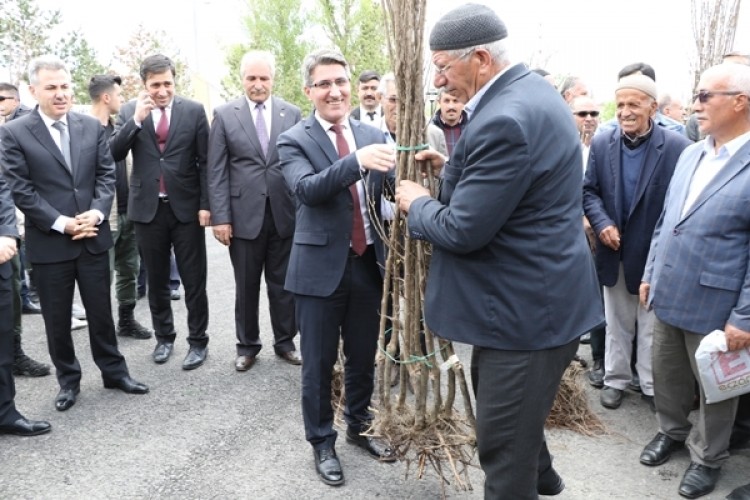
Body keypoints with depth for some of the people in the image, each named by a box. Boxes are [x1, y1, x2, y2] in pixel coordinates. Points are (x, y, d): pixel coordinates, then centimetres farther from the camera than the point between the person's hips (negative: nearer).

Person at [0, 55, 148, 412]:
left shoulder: (92, 126, 6)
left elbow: (107, 174, 4)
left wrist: (97, 212, -12)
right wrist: (61, 223, -15)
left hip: (93, 237, 2)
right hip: (49, 243, -2)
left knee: (101, 311, 13)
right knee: (57, 319, 10)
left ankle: (114, 371, 28)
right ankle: (68, 380, 27)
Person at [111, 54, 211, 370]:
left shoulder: (193, 110, 0)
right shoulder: (129, 112, 4)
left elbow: (205, 161, -1)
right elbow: (114, 154, -6)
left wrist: (205, 204, -6)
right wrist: (136, 119, -16)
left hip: (186, 207, -2)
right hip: (147, 208, 2)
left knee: (194, 280, 5)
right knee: (156, 281, 13)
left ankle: (198, 341, 18)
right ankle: (164, 336, 30)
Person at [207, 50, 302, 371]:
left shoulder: (292, 114, 4)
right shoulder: (224, 115, 2)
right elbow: (216, 172, -1)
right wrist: (220, 216, -7)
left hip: (284, 214, 1)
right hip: (244, 215, -1)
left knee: (283, 284, 11)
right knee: (246, 287, 10)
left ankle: (285, 342, 28)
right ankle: (247, 345, 27)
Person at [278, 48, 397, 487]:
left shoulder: (373, 135, 6)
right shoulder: (295, 141, -5)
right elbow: (307, 189, -24)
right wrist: (357, 160, -38)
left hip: (368, 263, 4)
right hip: (322, 266, -3)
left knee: (364, 358, 18)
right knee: (319, 364, 9)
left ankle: (360, 426, 40)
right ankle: (322, 442, 29)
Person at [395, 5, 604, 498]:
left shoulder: (505, 118, -27)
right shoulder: (530, 89, 7)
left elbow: (461, 231, -24)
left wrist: (418, 202, -5)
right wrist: (452, 166, 9)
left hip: (528, 308, -11)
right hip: (535, 293, 11)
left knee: (503, 445, 5)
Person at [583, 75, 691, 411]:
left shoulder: (677, 147, -11)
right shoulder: (601, 144, -1)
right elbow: (589, 191, 2)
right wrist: (602, 224, -15)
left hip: (656, 254, -3)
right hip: (615, 251, 3)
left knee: (652, 327, 11)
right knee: (616, 323, 16)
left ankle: (651, 386, 27)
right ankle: (615, 379, 32)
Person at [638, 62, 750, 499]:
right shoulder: (690, 155, 6)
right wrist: (650, 275, 13)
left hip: (714, 306, -6)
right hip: (668, 295, 6)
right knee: (668, 374, 21)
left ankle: (709, 456, 36)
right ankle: (672, 430, 45)